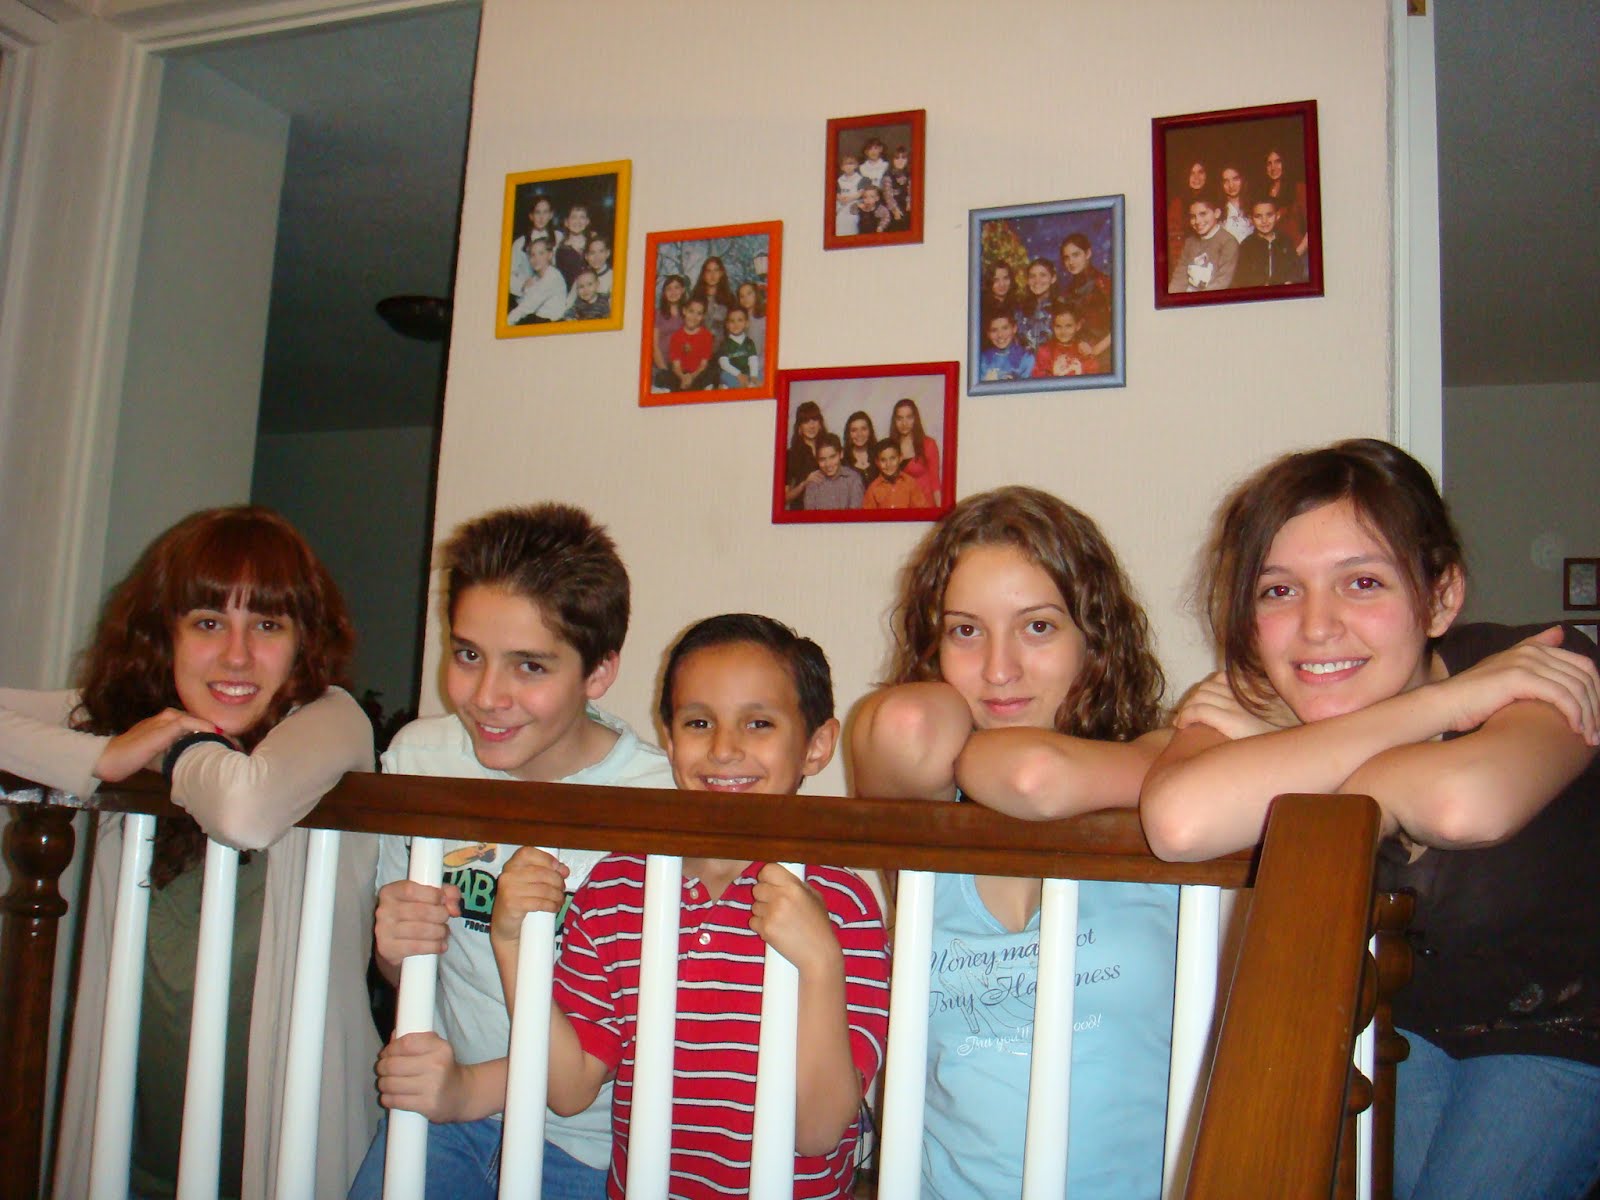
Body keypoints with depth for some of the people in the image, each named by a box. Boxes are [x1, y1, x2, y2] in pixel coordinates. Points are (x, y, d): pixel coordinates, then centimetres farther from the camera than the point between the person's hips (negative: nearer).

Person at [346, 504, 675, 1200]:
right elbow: (397, 970, 6)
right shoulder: (419, 756, -5)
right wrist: (396, 949, -16)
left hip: (586, 1143, -4)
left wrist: (476, 1087, -26)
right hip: (440, 1104, 4)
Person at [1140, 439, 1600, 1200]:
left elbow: (1467, 803, -48)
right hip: (1396, 1015, 2)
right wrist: (1439, 707, -36)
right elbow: (1181, 821, -44)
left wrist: (1269, 749, -31)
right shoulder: (1248, 708, -19)